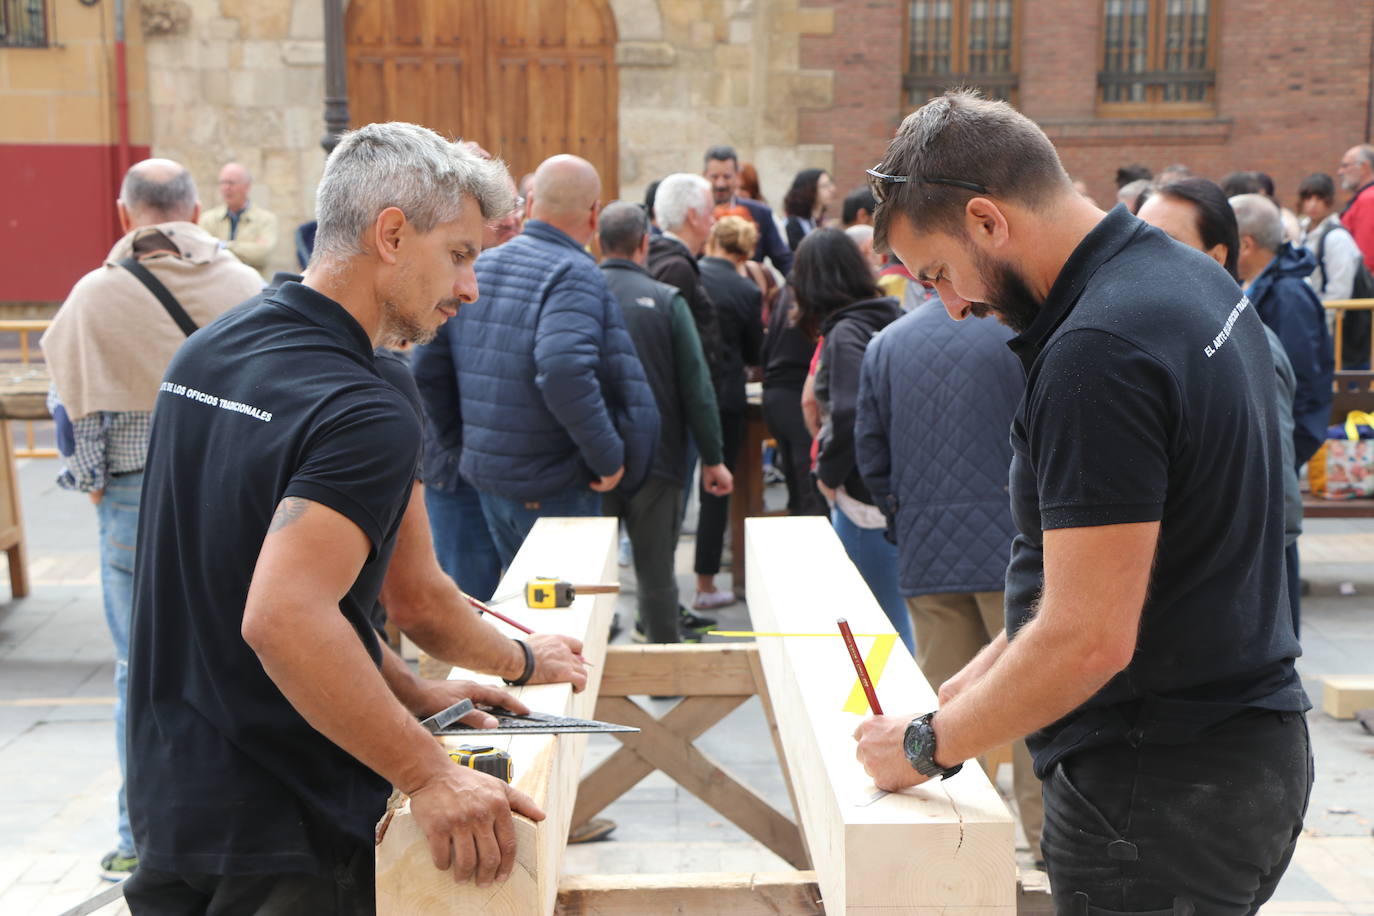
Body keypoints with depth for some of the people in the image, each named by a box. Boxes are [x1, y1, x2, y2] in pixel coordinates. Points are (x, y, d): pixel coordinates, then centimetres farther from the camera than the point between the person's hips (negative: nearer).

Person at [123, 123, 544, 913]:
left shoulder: (207, 352, 5)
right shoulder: (368, 417, -24)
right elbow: (285, 619, -35)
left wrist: (409, 692, 12)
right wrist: (428, 775, -28)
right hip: (283, 844, -8)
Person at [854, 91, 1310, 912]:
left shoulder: (1096, 352, -25)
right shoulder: (1192, 276, 6)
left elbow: (1089, 639, -26)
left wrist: (928, 745, -12)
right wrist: (976, 682, 11)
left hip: (1161, 789, -9)